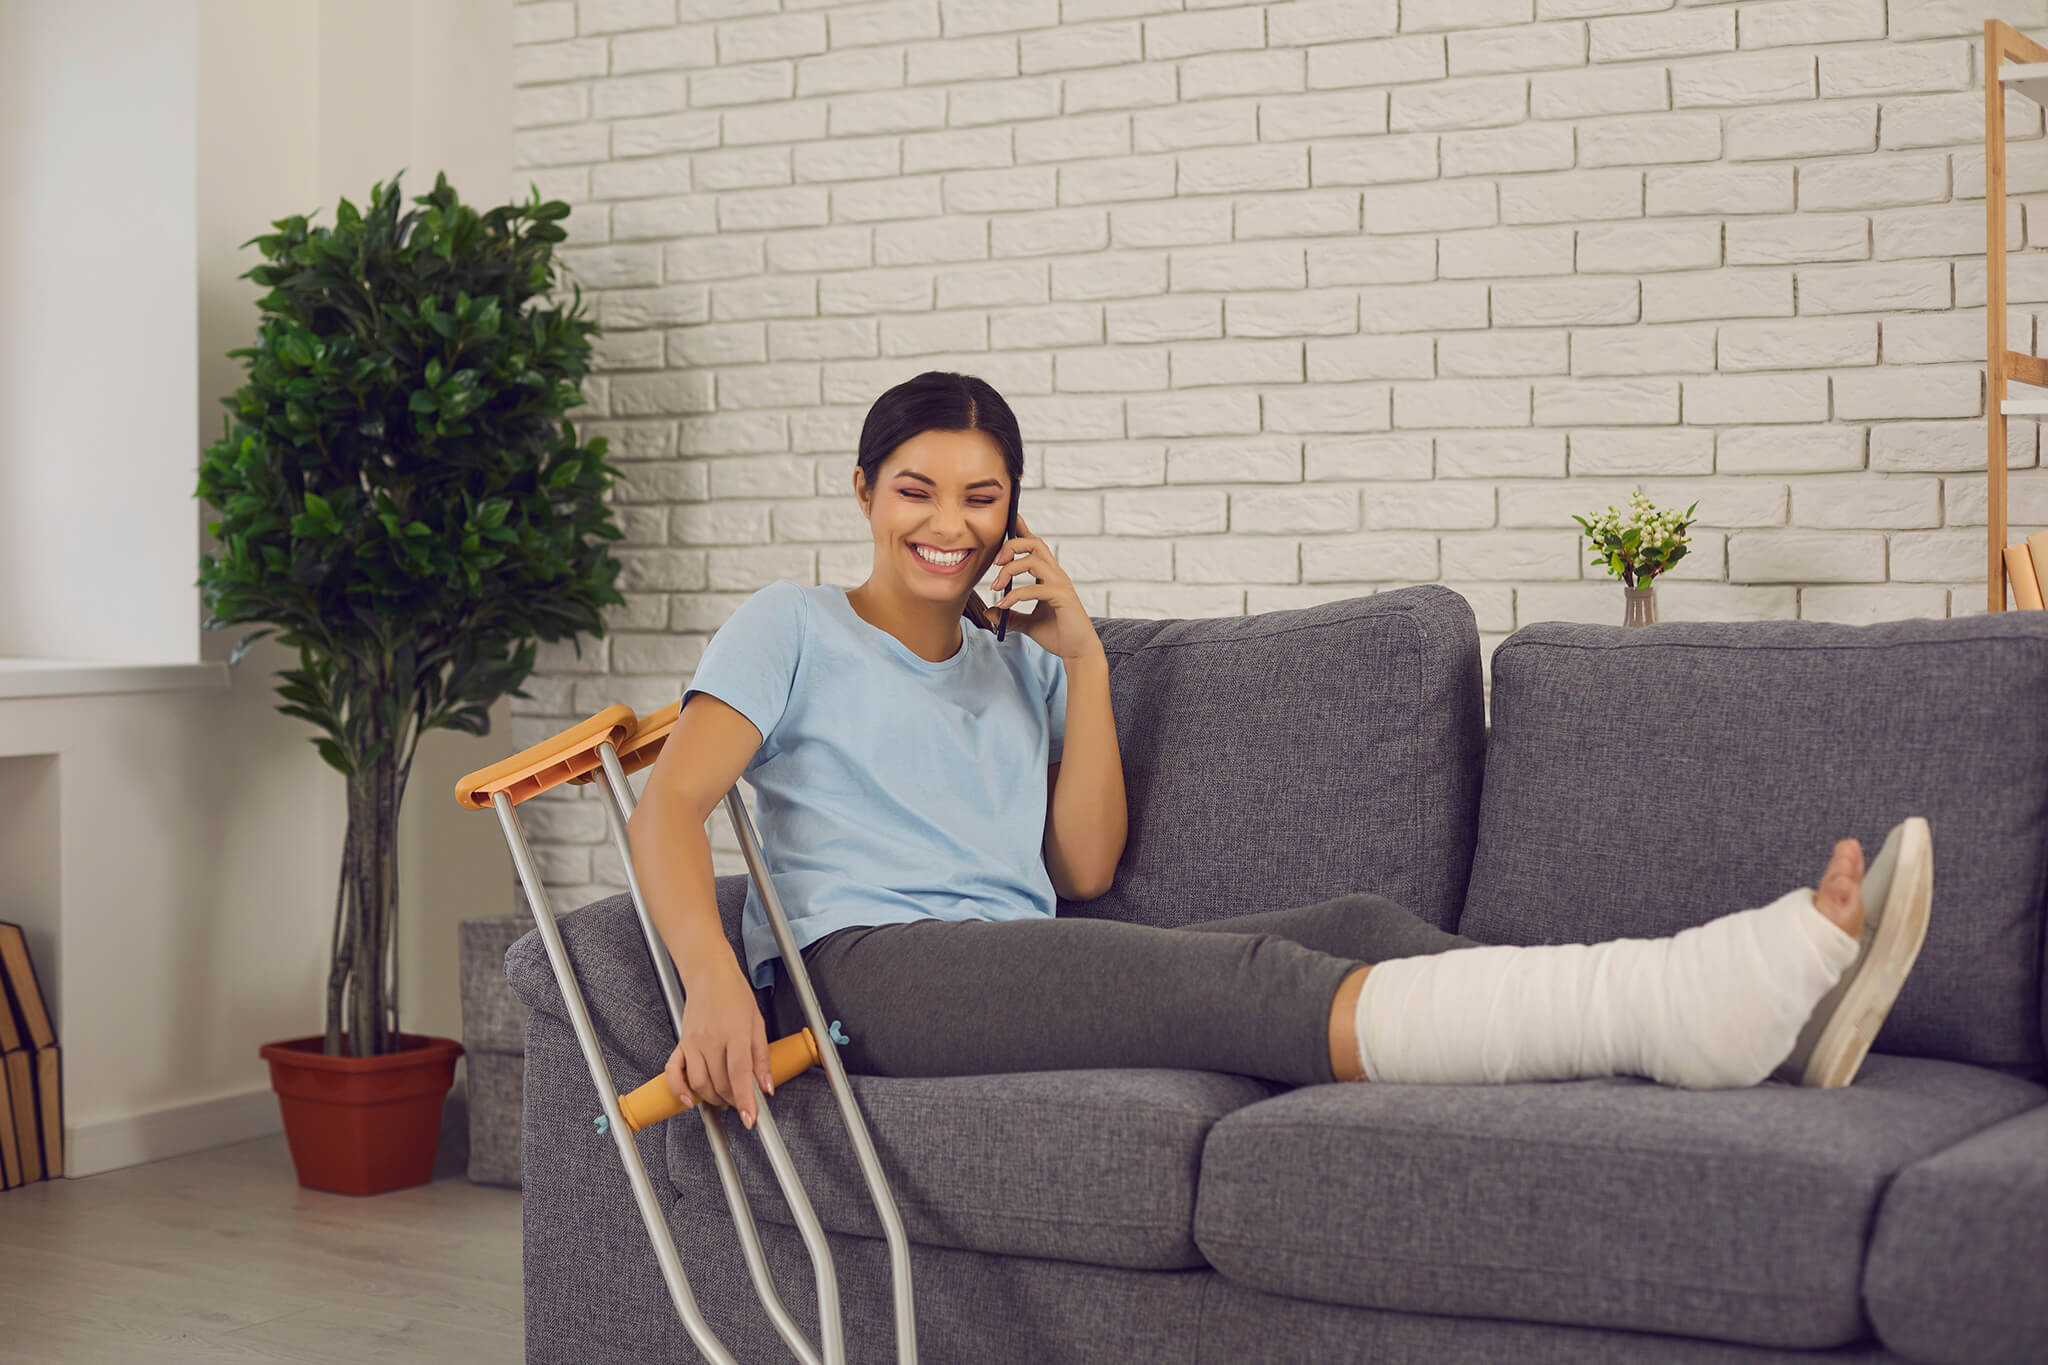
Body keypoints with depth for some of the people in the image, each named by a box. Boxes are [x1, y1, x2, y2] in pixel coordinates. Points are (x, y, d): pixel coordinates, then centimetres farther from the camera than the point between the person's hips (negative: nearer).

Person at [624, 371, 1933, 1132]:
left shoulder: (1019, 659, 26)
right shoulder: (793, 626, 13)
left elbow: (1085, 870, 14)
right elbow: (669, 808, -3)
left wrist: (1082, 660, 8)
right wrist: (713, 981, -23)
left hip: (1026, 962, 6)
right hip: (870, 965, -6)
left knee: (1359, 926, -18)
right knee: (1237, 980, -30)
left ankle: (1762, 1012, -34)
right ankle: (1677, 1001, -48)